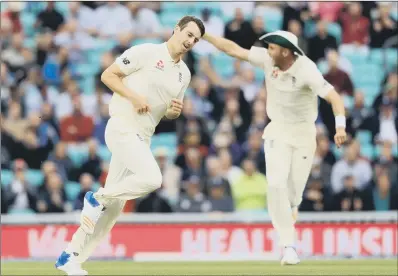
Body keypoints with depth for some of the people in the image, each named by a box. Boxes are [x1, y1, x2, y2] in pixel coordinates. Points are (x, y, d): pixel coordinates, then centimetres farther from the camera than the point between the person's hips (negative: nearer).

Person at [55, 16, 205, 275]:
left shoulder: (184, 73, 15)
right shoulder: (146, 52, -6)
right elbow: (108, 75, -6)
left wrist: (175, 111, 0)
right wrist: (134, 96, -18)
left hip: (142, 137, 8)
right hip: (122, 128, -8)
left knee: (114, 204, 5)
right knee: (151, 178, -27)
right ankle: (98, 198, -4)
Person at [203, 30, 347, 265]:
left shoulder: (306, 71, -25)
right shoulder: (268, 59, -12)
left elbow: (334, 97, -32)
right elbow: (234, 50, -5)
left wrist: (340, 126, -47)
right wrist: (204, 35, -9)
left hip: (304, 133, -3)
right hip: (277, 131, 3)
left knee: (294, 191, 0)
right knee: (276, 184, -15)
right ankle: (288, 246, -11)